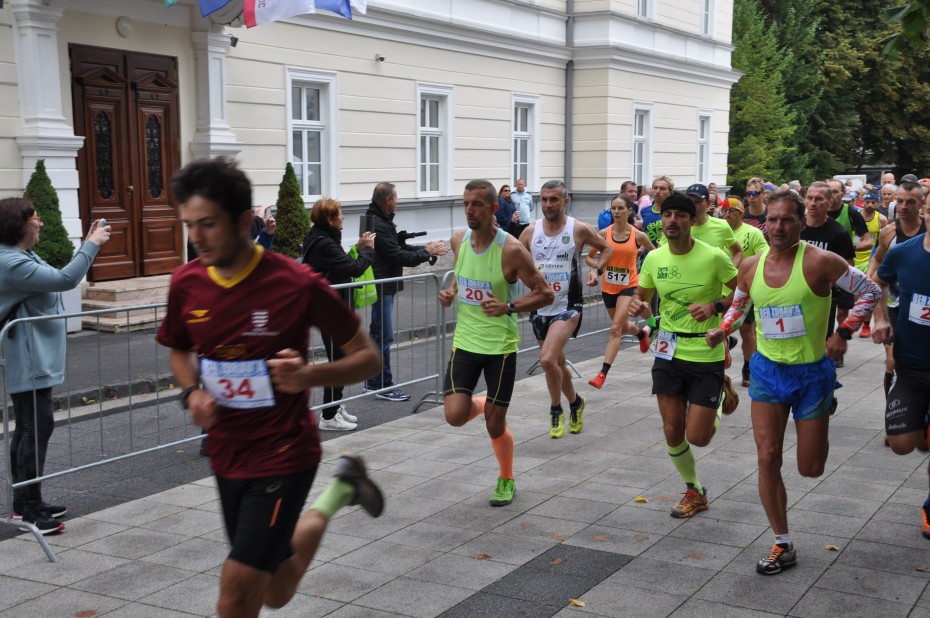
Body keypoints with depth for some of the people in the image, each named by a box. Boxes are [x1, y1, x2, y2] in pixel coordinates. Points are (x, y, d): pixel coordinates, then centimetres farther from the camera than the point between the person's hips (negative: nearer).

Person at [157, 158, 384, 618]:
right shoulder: (186, 284, -5)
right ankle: (339, 491, 45)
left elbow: (368, 358, -11)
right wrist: (192, 392, -6)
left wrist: (309, 375, -29)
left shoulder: (297, 284, -19)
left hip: (283, 456, -5)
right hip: (226, 456, 6)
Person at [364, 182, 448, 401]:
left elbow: (399, 247, 15)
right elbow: (398, 256, -21)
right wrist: (426, 252, -10)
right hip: (381, 287, -11)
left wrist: (426, 249, 3)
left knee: (377, 334, 16)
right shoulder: (378, 225, -20)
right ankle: (383, 386, 3)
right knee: (384, 336, -5)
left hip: (383, 286, 11)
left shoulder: (381, 221, 13)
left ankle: (373, 382, 25)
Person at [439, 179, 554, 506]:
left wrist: (509, 307, -25)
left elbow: (545, 293, -11)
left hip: (500, 346, -4)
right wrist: (451, 292, 0)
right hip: (465, 341, 4)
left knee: (495, 425, 4)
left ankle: (507, 480, 32)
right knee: (455, 416, -9)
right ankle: (480, 404, 28)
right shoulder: (458, 240, 0)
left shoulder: (511, 249, -17)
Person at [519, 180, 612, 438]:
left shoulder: (579, 229, -7)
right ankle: (575, 402, 43)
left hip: (567, 306, -4)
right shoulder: (530, 232, 0)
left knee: (547, 359, -21)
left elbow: (607, 248, 8)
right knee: (558, 362, 17)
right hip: (539, 308, 5)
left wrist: (597, 270, -8)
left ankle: (556, 410, 1)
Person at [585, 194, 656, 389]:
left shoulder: (638, 235, -9)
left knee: (615, 328, -16)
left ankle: (603, 373, -16)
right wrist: (596, 265, -18)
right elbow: (589, 257, 3)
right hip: (608, 287, 3)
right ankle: (643, 333, 57)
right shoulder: (604, 233, -6)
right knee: (623, 327, 21)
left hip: (629, 286, -3)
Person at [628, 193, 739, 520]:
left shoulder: (713, 257, -14)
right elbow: (642, 296, 12)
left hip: (706, 355, -4)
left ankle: (722, 394, 31)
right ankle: (694, 492, 30)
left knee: (697, 437, -2)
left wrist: (715, 306, -22)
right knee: (672, 433, 6)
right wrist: (636, 304, -11)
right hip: (668, 353, 4)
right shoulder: (654, 258, -1)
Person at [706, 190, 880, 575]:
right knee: (767, 457, -6)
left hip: (812, 371, -3)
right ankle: (783, 546, 8)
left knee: (810, 469, 7)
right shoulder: (751, 267, -3)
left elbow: (870, 291, -5)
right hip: (768, 370, 3)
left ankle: (826, 409, 43)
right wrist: (722, 330, -1)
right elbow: (738, 305, 17)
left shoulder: (819, 262, -16)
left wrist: (844, 333, -12)